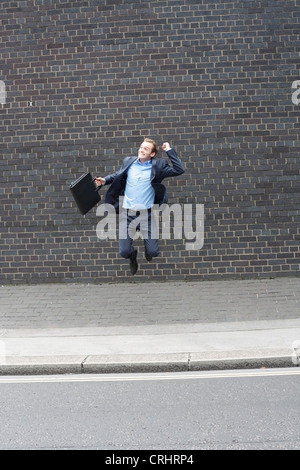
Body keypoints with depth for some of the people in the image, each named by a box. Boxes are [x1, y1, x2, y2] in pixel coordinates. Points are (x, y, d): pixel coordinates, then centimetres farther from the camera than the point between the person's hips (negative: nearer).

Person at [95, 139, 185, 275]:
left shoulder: (158, 166, 0)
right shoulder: (129, 162, 7)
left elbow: (179, 170, -9)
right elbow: (119, 175, 25)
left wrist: (169, 150, -7)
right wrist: (105, 180, 9)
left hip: (146, 214, -1)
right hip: (127, 214, 2)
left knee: (153, 252, -4)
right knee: (124, 252, -4)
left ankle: (147, 248, 36)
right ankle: (133, 256, 35)